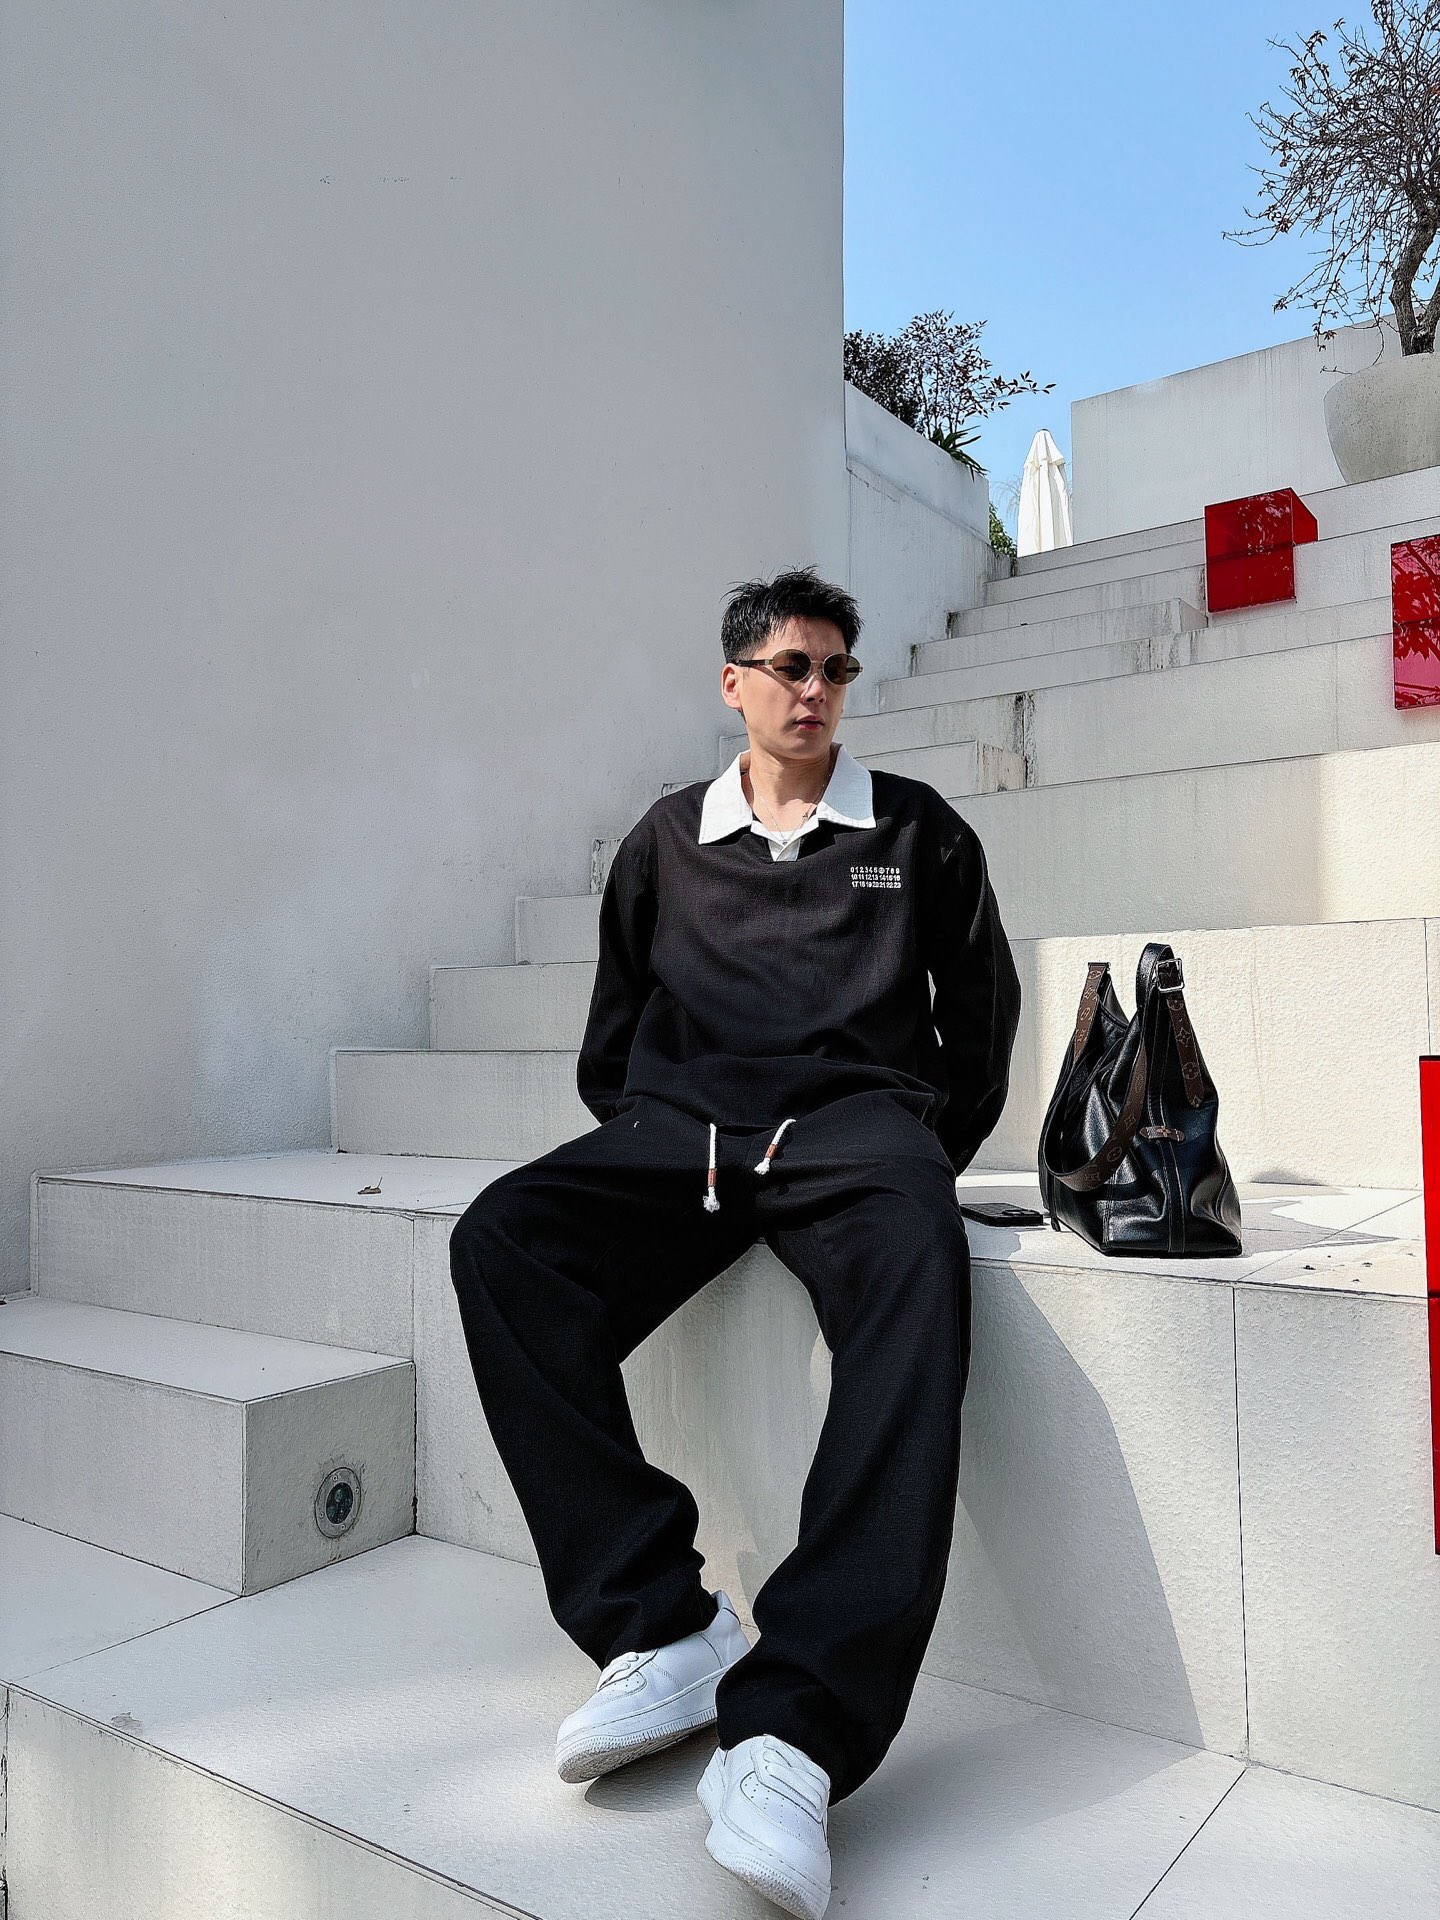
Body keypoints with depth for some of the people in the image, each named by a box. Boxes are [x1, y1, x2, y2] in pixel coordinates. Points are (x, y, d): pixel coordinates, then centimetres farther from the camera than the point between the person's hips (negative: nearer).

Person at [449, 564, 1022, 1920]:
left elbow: (980, 1021, 20)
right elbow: (613, 1037, 25)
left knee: (917, 1271, -38)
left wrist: (924, 1151, 12)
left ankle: (792, 1723, -41)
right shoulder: (666, 841, 20)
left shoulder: (918, 830, 17)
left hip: (855, 1121, -2)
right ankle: (659, 1626, -26)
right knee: (498, 1240, -27)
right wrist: (644, 1136, 12)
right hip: (678, 1129, 2)